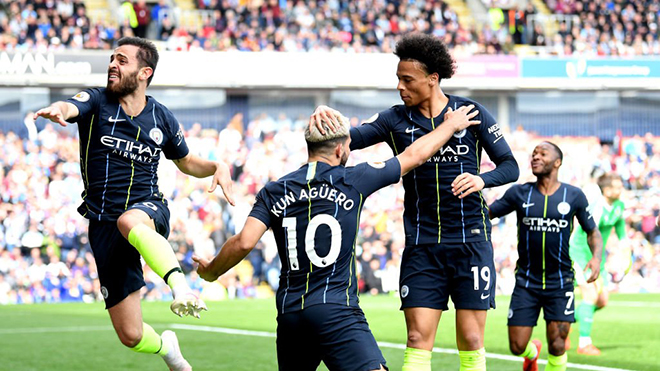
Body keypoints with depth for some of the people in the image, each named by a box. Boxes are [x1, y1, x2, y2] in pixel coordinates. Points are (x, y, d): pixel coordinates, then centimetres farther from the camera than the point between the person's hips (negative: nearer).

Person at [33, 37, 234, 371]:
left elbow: (186, 162, 23)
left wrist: (217, 167, 0)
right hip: (104, 227, 1)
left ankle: (181, 288, -56)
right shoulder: (96, 102, -1)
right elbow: (70, 107, -25)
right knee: (131, 336, -1)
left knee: (130, 221, -42)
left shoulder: (162, 119, 6)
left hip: (149, 210, -1)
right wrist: (57, 111, -51)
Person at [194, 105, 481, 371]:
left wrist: (211, 272, 16)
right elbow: (415, 155, 15)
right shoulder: (353, 180, 3)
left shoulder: (274, 192, 9)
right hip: (336, 312, -5)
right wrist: (451, 124, 32)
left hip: (289, 313, 5)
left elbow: (244, 242, -3)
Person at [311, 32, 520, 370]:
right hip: (421, 245, 1)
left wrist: (482, 179, -17)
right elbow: (351, 139, -9)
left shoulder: (471, 113, 0)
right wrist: (328, 119, -30)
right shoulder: (396, 120, 4)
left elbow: (510, 166, 3)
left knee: (471, 341, -1)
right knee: (418, 340, -5)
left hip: (471, 241, -1)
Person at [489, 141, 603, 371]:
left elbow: (592, 232, 9)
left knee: (557, 347, -9)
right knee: (517, 347, 0)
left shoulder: (573, 196, 0)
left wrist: (596, 258, -10)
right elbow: (485, 214, 6)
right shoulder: (519, 193, 1)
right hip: (526, 281, 1)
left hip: (560, 281, -1)